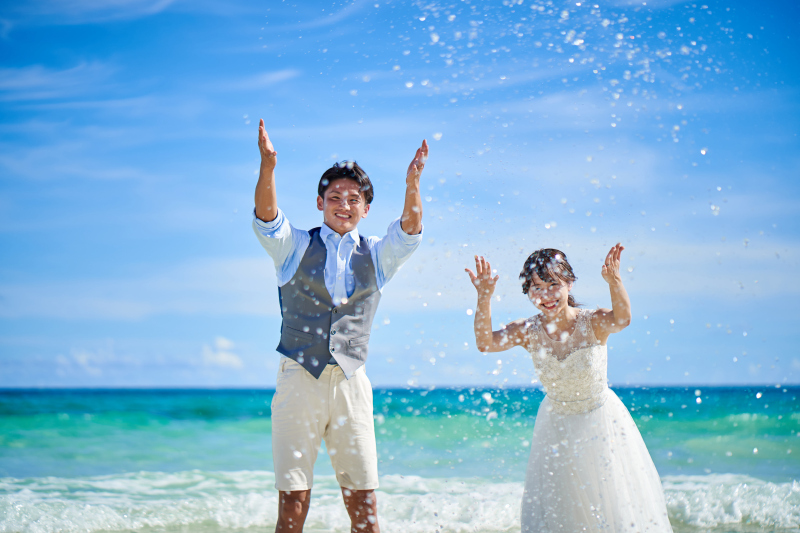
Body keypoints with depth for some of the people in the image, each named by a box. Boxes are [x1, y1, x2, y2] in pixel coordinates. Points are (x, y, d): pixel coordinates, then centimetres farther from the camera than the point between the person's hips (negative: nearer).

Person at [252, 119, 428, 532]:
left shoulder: (376, 256, 13)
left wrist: (413, 183, -23)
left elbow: (410, 231, -4)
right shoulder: (295, 247, 7)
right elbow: (266, 218, -11)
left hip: (350, 382, 2)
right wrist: (267, 167, -29)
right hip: (299, 379, -2)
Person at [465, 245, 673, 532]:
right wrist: (484, 298, -47)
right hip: (556, 426, 2)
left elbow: (622, 319, -44)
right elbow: (485, 343, -32)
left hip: (601, 421, -2)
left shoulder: (592, 323, -22)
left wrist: (614, 281, -62)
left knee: (615, 503, 8)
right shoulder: (528, 331, -16)